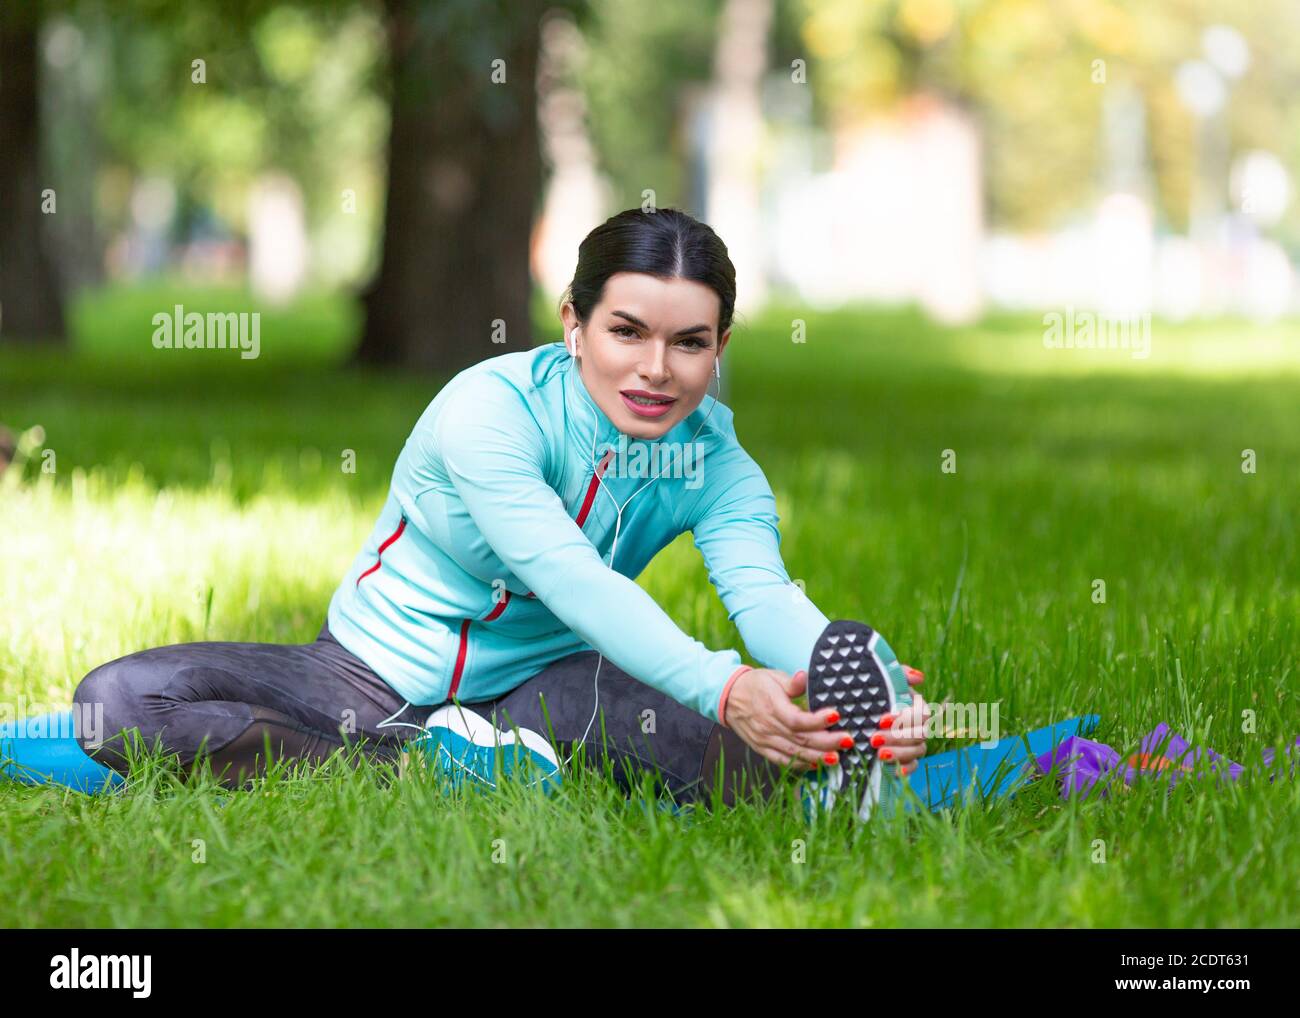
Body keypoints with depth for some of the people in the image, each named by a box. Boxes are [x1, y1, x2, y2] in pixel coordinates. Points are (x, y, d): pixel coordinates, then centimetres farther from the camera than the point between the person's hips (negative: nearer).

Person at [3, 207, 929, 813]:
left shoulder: (717, 466, -10)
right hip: (374, 678, -1)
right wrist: (724, 685, -56)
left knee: (768, 733, -27)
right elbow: (570, 578, -39)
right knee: (120, 700, -26)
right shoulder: (491, 408, -24)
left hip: (538, 691, 1)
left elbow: (767, 593, -29)